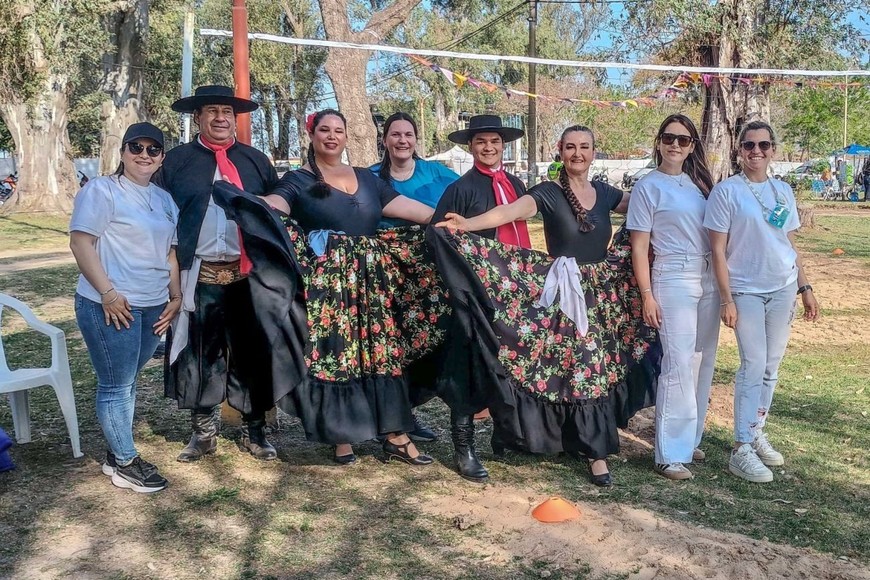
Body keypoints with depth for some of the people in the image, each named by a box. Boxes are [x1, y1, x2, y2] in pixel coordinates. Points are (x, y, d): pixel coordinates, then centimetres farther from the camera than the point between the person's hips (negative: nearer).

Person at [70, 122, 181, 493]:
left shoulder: (165, 200, 15)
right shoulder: (101, 190, -6)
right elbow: (80, 242, -13)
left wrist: (176, 297, 11)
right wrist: (108, 292, -20)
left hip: (153, 307, 7)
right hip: (111, 305, -7)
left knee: (127, 382, 15)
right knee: (116, 385, 1)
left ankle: (115, 453, 27)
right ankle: (126, 464, 13)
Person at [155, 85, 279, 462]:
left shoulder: (256, 161, 11)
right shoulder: (176, 161, 6)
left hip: (250, 275, 1)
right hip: (199, 276, -1)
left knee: (252, 353, 8)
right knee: (199, 354, 6)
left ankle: (254, 430, 22)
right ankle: (203, 431, 22)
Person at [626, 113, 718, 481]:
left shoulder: (699, 183, 12)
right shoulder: (648, 186, -3)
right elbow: (639, 247, -6)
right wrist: (647, 295, -12)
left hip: (709, 278, 6)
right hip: (673, 280, -6)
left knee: (703, 363, 10)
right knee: (678, 365, -8)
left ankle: (690, 439, 23)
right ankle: (671, 454, -1)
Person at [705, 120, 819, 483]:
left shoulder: (783, 191, 8)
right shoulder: (726, 192, -7)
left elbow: (791, 245, 14)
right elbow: (718, 250, -9)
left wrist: (805, 288, 10)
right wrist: (726, 299, -14)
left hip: (784, 289, 5)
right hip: (746, 291, -5)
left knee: (771, 366, 10)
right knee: (753, 366, -5)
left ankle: (757, 434, 24)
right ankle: (742, 450, 2)